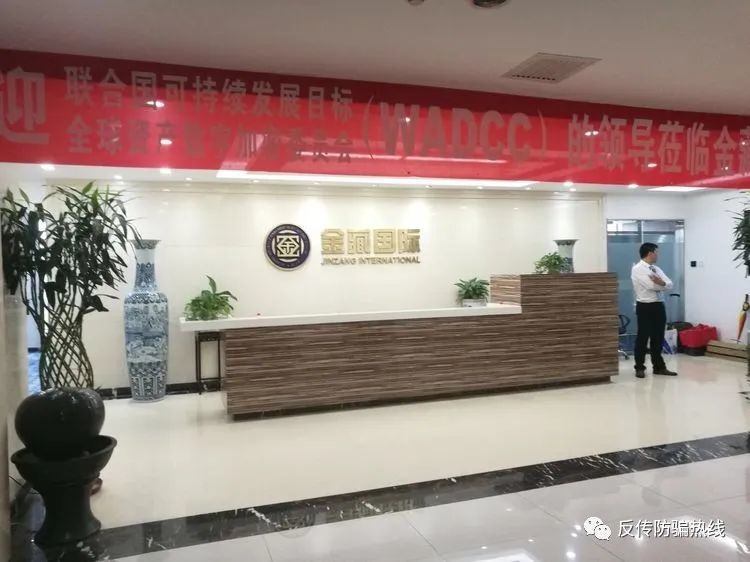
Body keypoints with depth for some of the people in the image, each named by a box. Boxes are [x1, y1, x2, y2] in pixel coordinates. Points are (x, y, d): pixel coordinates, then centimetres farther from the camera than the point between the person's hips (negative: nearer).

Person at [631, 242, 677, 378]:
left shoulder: (656, 269, 14)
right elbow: (651, 285, -21)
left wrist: (662, 283, -19)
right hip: (645, 307, -7)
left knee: (658, 338, 12)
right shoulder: (638, 269, -9)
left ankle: (659, 367, 21)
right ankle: (640, 368, 11)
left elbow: (670, 285, 2)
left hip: (659, 306, 7)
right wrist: (664, 284, -4)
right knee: (643, 338, 1)